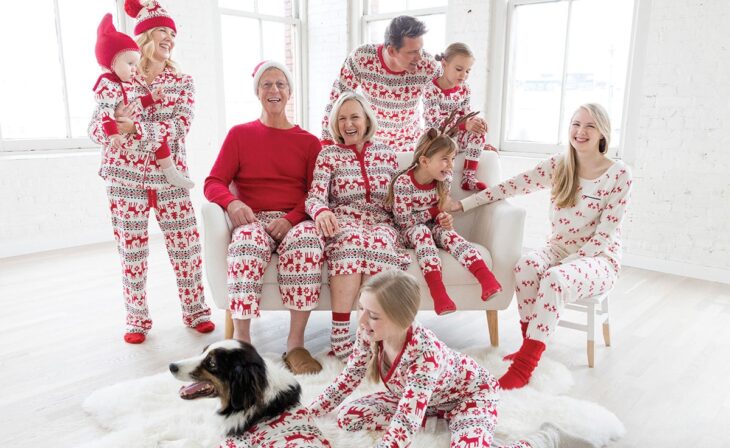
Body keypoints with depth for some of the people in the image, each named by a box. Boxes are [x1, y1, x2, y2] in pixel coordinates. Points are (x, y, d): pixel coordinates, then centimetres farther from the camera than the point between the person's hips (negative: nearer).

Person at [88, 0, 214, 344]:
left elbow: (180, 127, -10)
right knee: (132, 251, 5)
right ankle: (137, 318, 21)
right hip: (126, 178, 0)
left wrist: (136, 127, -22)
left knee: (187, 247, 3)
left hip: (170, 177, 1)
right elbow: (95, 126, 1)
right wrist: (114, 127, -21)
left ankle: (195, 310, 22)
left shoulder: (182, 82, 6)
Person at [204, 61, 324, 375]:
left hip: (295, 222, 0)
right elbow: (213, 183, 8)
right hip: (253, 219, 0)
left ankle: (296, 343, -29)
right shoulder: (239, 134, 17)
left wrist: (291, 219, -14)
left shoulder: (309, 142, 17)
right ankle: (241, 340, -31)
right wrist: (232, 203, -16)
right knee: (248, 243, -37)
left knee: (307, 241, -36)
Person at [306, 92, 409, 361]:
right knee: (351, 239, -38)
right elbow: (315, 197, -4)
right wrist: (321, 212, -28)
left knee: (379, 242, -36)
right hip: (343, 223, -1)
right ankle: (339, 332, -34)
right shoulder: (329, 154, 9)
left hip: (380, 224, 2)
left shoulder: (387, 154, 17)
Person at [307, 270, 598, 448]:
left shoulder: (425, 354, -43)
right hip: (417, 396, 7)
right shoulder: (369, 334, -24)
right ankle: (437, 419, 6)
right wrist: (306, 414, -7)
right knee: (347, 417, -6)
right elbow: (348, 378, -6)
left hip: (471, 393, -6)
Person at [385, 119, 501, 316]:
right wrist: (433, 212, -16)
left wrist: (444, 219, -16)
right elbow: (404, 220, -19)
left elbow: (441, 211, 8)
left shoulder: (443, 181, -5)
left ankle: (486, 277, -46)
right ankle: (438, 292, -48)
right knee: (422, 231, -36)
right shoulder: (403, 183, -22)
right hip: (409, 232, -4)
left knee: (447, 233, -28)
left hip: (433, 226, 4)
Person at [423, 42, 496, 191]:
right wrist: (465, 124, -36)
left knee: (477, 131, -22)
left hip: (457, 137, 5)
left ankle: (469, 177, -22)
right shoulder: (431, 90, -15)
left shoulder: (465, 89, 3)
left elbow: (467, 117, 3)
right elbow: (435, 121, -25)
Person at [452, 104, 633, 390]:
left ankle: (524, 364, -31)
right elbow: (512, 186, -1)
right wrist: (462, 204, -4)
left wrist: (569, 261, -20)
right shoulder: (558, 166, 3)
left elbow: (606, 233, -12)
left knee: (556, 277, -36)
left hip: (599, 258, -3)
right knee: (526, 266, -31)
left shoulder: (619, 174, -8)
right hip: (559, 249, 4)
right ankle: (530, 345, -15)